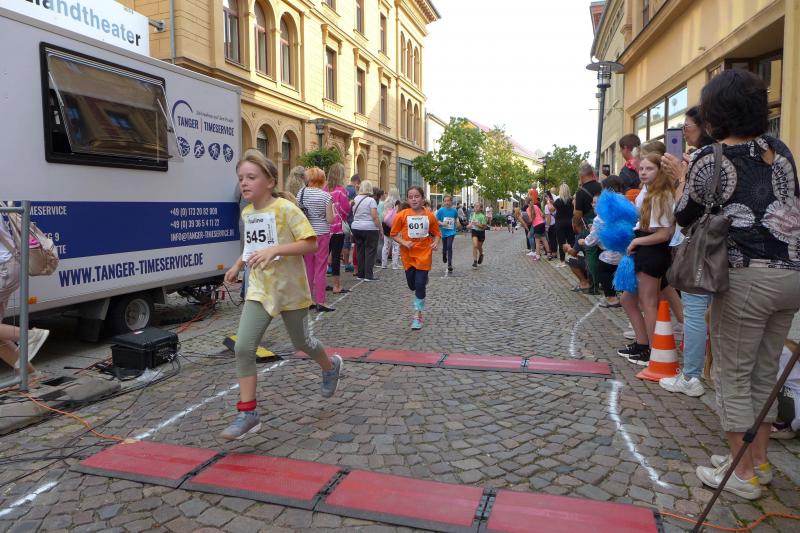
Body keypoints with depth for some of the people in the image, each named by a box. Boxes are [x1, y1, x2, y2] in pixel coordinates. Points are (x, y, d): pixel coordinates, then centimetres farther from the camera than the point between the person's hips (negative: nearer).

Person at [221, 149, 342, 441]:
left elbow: (311, 244, -21)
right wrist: (237, 265, 14)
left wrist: (275, 250, -31)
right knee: (243, 348, -9)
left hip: (290, 289, -5)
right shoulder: (247, 213, 6)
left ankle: (331, 366, 48)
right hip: (259, 289, 5)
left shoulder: (285, 208, -16)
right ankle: (247, 413, 0)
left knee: (301, 342, 15)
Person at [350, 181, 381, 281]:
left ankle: (360, 274, 15)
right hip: (370, 228, -6)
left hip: (356, 228, 6)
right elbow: (375, 217, -14)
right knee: (370, 251, 0)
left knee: (360, 251, 11)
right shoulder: (371, 200, -10)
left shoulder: (355, 199, 8)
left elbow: (352, 214, 11)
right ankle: (368, 275, -2)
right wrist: (380, 228, -9)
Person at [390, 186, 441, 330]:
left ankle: (418, 315, 6)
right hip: (408, 254, 1)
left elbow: (436, 233, 8)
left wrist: (436, 242, -12)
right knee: (412, 284, 12)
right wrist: (403, 242, -17)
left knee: (420, 284, -6)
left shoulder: (429, 216, -4)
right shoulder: (402, 215, -7)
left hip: (424, 254, -1)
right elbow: (394, 234, -1)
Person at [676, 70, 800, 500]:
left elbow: (684, 217, 1)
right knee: (765, 373, 18)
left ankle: (743, 473, 15)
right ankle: (759, 460, 30)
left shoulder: (709, 158, -9)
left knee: (733, 376, 6)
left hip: (747, 276, -7)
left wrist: (684, 185, 17)